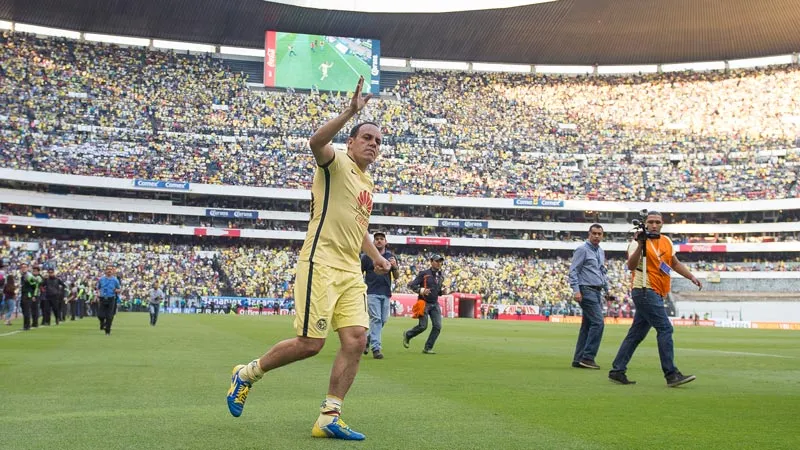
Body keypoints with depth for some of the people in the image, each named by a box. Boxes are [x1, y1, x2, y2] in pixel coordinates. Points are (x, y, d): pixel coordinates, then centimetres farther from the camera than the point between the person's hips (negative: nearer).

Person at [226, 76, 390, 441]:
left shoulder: (367, 182, 22)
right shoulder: (337, 162, -3)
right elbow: (316, 142, -27)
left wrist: (376, 256, 23)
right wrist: (350, 112, -36)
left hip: (351, 272, 8)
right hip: (321, 264, -8)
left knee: (356, 340, -4)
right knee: (310, 344, -8)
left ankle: (329, 418, 4)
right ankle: (247, 374, 16)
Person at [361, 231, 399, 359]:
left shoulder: (390, 256, 11)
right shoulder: (367, 256, 1)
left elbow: (396, 277, 11)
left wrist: (395, 266, -8)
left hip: (386, 293, 4)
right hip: (372, 293, -4)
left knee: (383, 320, 9)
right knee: (376, 319, -10)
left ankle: (368, 339, 30)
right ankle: (376, 348, -9)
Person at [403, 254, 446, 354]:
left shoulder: (441, 277, 14)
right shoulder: (424, 274, -5)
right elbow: (411, 285, -9)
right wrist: (421, 290, -24)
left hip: (435, 304, 6)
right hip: (424, 303, -6)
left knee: (437, 326, -7)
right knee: (423, 326, -8)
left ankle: (427, 348, 3)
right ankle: (407, 335, 21)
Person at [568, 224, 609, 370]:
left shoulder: (601, 252, 18)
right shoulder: (582, 249, -6)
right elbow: (573, 271, -11)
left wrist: (607, 289, 19)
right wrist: (576, 290, -19)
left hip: (597, 292, 8)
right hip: (587, 290, -8)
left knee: (587, 325, 7)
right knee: (597, 322, -15)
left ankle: (578, 359, 11)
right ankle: (587, 357, -11)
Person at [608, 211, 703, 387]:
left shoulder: (667, 241, 14)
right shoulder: (639, 242, -9)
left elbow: (675, 263, 26)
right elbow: (631, 266, -24)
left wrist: (691, 277, 16)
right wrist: (640, 246, -34)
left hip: (656, 295, 8)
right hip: (645, 292, -8)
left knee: (636, 334, 9)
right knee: (665, 329, -12)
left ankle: (617, 371, 14)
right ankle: (671, 375, -9)